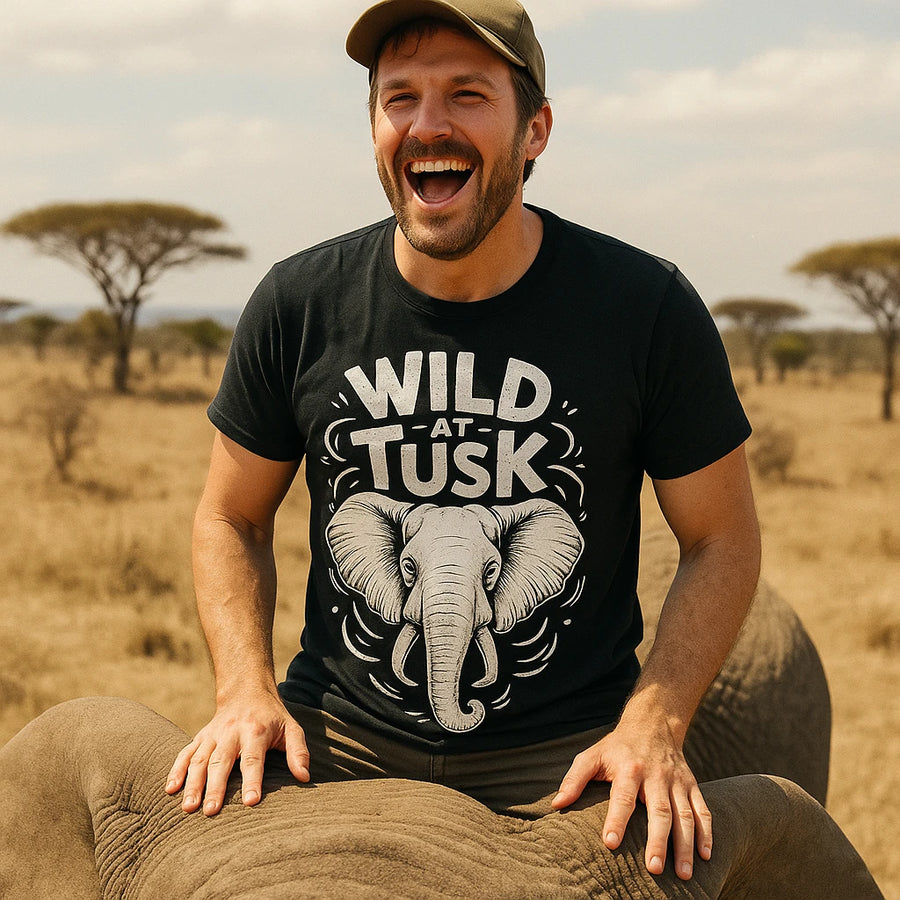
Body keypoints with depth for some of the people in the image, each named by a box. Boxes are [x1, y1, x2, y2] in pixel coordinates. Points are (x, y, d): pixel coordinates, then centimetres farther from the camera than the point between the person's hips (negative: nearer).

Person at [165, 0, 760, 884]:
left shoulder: (648, 307, -6)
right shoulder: (298, 305, -2)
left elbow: (722, 541, 2)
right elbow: (231, 519, 10)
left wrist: (652, 725, -12)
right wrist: (246, 690, -6)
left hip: (564, 753, -1)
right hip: (336, 736, 2)